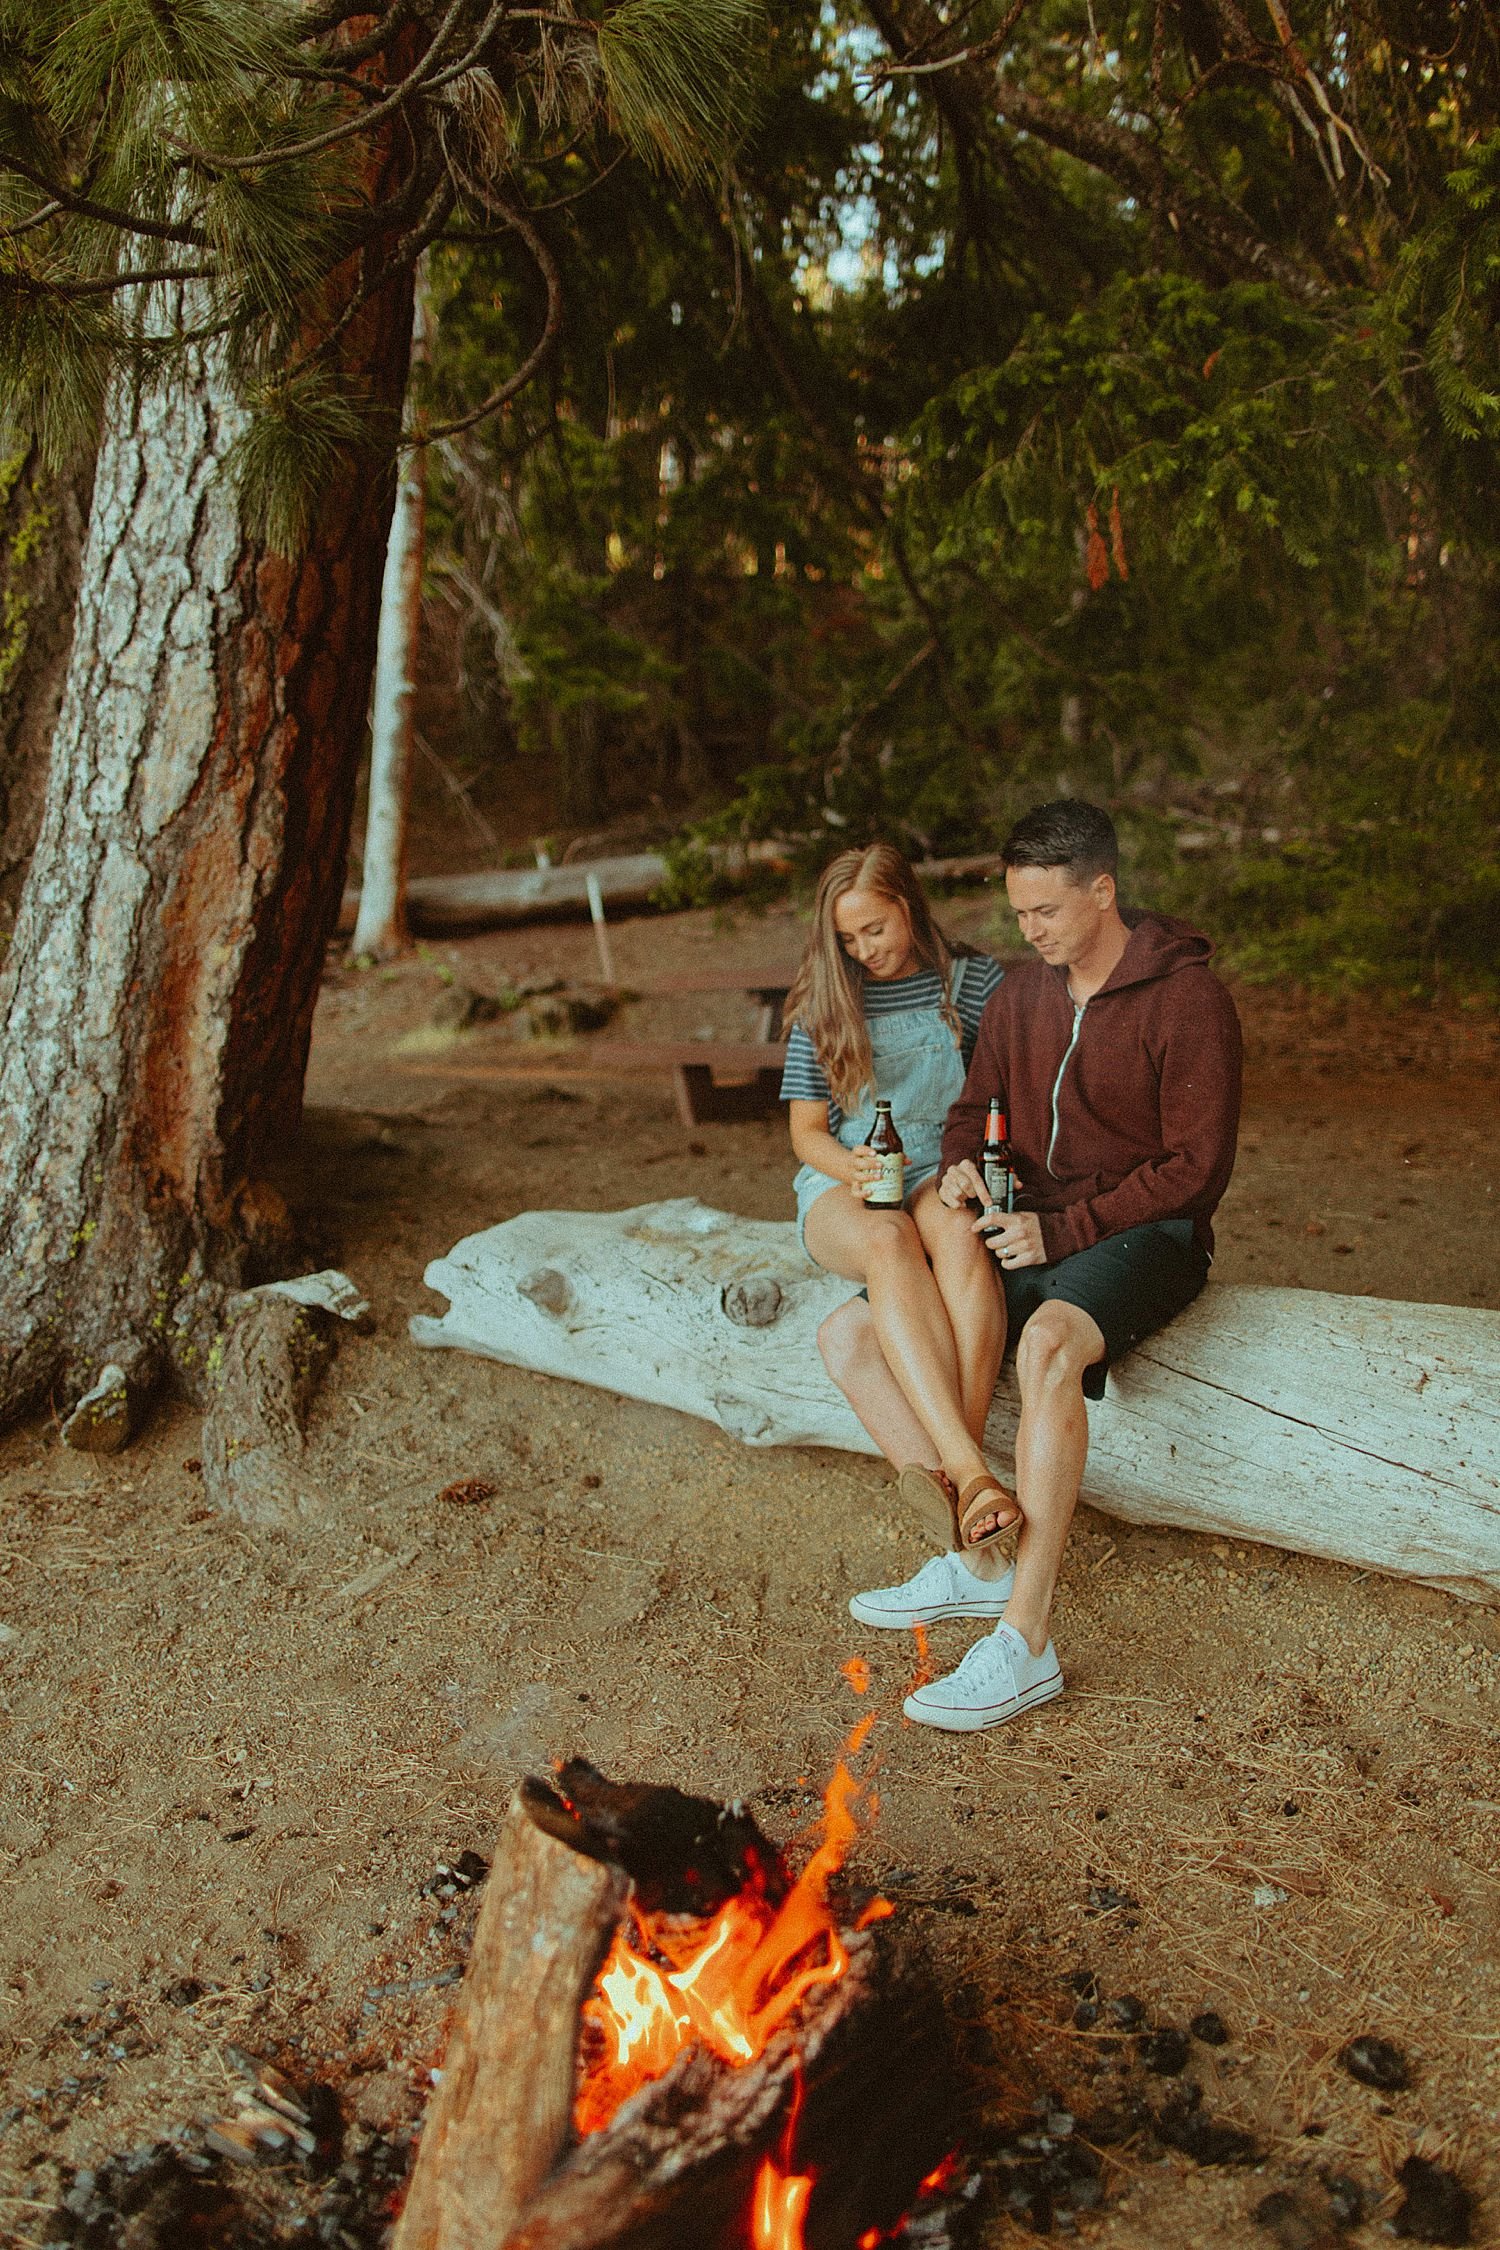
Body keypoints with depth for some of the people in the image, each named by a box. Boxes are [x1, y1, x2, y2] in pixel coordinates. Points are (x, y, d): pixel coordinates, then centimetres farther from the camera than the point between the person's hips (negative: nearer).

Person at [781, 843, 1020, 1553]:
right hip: (842, 1184, 0)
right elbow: (806, 1130, 7)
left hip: (940, 1173, 0)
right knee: (889, 1241, -38)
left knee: (958, 1232, -38)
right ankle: (970, 1474, -51)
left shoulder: (974, 981, 6)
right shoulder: (824, 1000, 7)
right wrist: (852, 1167, -16)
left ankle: (954, 1465, -48)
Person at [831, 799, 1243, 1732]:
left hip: (1140, 1236, -7)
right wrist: (962, 1164, -5)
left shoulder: (1188, 998, -10)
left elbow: (1195, 1168, -13)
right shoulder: (1021, 993, 10)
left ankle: (1026, 1642, -35)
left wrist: (1062, 1229, -19)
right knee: (850, 1336, -8)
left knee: (1047, 1343, -40)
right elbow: (977, 1106, 20)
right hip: (1031, 1231, 7)